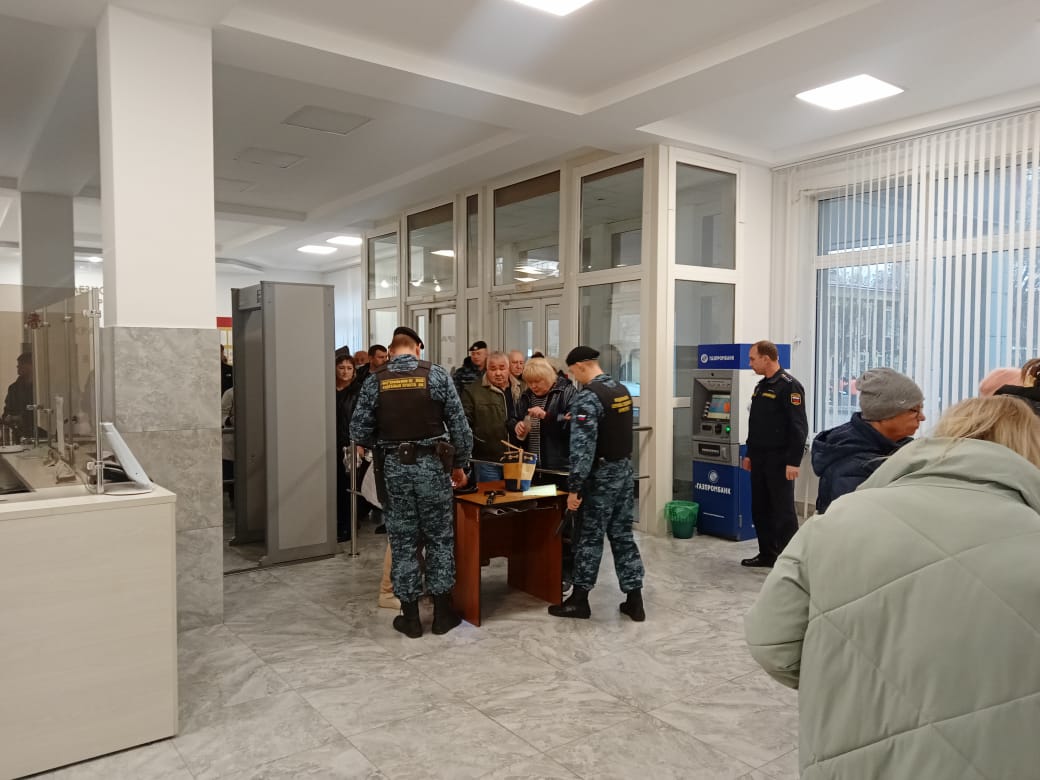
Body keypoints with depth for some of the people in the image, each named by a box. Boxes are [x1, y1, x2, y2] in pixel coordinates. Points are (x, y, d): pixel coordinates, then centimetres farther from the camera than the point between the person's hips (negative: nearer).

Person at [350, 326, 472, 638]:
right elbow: (459, 426, -4)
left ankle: (410, 616, 17)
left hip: (393, 468, 1)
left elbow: (359, 432, -2)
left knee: (403, 541, 10)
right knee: (440, 538, 11)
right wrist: (459, 464, 8)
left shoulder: (375, 381, 0)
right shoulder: (436, 374, -3)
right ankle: (442, 613, 19)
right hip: (432, 465, -1)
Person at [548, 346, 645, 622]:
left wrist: (574, 487, -20)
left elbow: (582, 446, -22)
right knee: (623, 535, 11)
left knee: (590, 536, 3)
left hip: (603, 474, -7)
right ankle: (634, 600, 14)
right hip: (625, 469, 8)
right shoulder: (622, 390, 8)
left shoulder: (587, 397, -17)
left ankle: (579, 599, 15)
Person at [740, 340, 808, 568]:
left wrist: (793, 462, -21)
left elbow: (799, 427, -18)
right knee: (760, 509, 13)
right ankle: (767, 554, 23)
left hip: (779, 461, -9)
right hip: (760, 459, 9)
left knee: (783, 511, -3)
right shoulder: (761, 386, 15)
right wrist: (750, 454, 20)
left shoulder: (789, 386, -13)